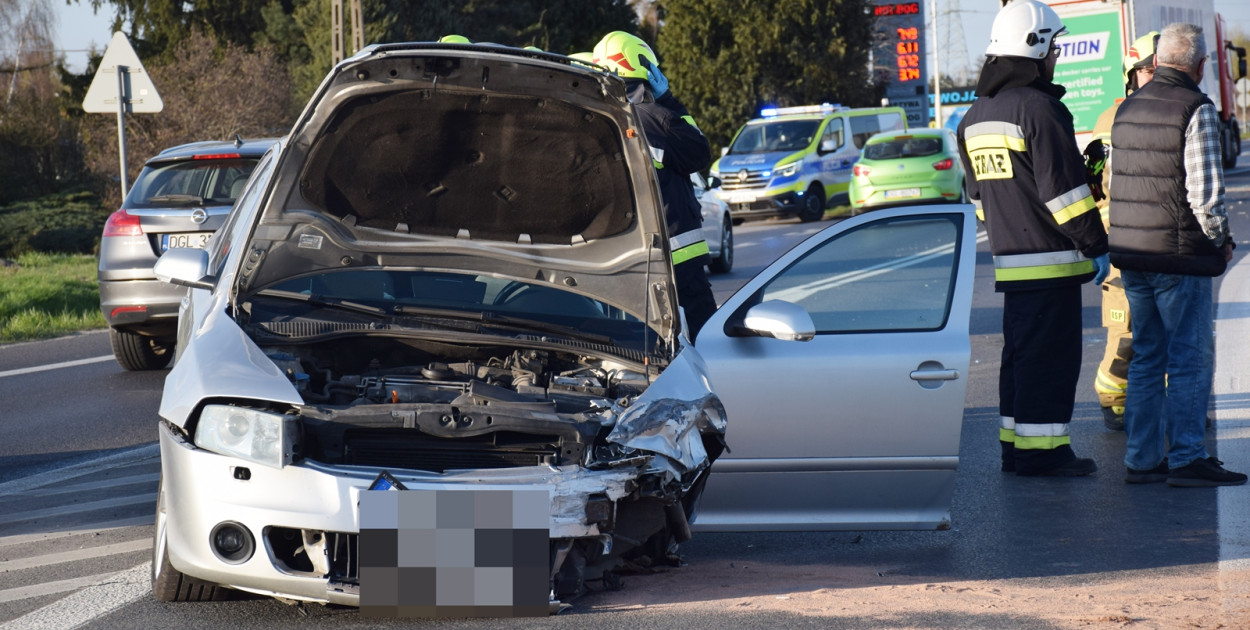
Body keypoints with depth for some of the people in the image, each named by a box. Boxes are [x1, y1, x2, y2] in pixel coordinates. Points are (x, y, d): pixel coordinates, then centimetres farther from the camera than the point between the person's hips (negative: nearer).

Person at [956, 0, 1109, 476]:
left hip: (1008, 259, 9)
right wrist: (1096, 245, -10)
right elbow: (1065, 191, -17)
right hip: (1050, 260, -9)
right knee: (1051, 356, -5)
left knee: (1022, 352, 15)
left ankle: (1016, 445, 19)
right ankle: (1040, 450, -5)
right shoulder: (1039, 108, -15)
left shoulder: (976, 114, 14)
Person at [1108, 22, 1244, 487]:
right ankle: (1186, 459, -2)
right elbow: (1205, 190, -17)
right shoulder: (1196, 110, -12)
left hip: (1131, 256, 7)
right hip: (1181, 257, -7)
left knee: (1146, 357, 12)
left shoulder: (1127, 109, 12)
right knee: (1191, 360, -2)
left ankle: (1141, 459, 13)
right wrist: (1220, 240, -2)